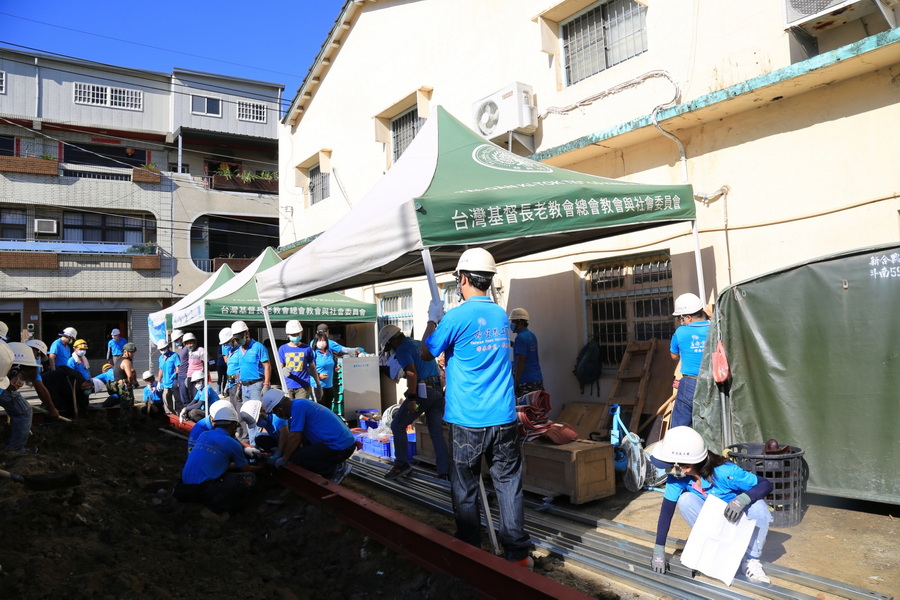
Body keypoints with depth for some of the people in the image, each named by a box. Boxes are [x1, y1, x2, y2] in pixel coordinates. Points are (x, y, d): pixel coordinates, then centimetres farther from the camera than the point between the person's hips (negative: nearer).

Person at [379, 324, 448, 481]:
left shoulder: (402, 349, -5)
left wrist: (411, 399, -19)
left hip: (422, 392, -8)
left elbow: (412, 374, -17)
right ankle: (444, 472, 8)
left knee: (397, 425, 6)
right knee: (437, 432, 9)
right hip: (438, 391, 8)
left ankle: (401, 464, 6)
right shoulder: (420, 344, 20)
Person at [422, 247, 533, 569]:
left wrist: (433, 318, 15)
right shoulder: (502, 315, 8)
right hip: (504, 419, 5)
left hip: (467, 421, -4)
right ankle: (518, 554, 17)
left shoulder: (456, 317, -11)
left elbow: (427, 353, 2)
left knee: (465, 490, 10)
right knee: (509, 485, 10)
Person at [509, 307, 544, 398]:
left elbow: (521, 362, -18)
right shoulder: (532, 335, 13)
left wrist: (515, 383, -15)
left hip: (526, 381, -9)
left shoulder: (520, 338, -14)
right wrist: (513, 345, 23)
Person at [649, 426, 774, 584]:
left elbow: (766, 484, -30)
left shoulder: (724, 472, -36)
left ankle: (751, 560, -10)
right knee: (685, 500, -28)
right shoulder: (676, 476, -25)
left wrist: (743, 499, -50)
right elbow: (666, 510, -19)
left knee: (757, 506, -34)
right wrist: (659, 551, -23)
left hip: (738, 519, -2)